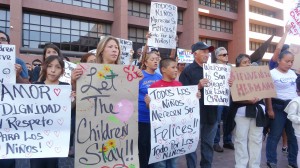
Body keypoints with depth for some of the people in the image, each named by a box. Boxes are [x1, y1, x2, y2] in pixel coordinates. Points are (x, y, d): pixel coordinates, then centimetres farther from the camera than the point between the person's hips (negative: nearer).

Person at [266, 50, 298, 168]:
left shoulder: (292, 73, 11)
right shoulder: (272, 73, -7)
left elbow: (295, 90, 17)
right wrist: (270, 109, -13)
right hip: (278, 106, -6)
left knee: (293, 136, 12)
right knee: (275, 135, 1)